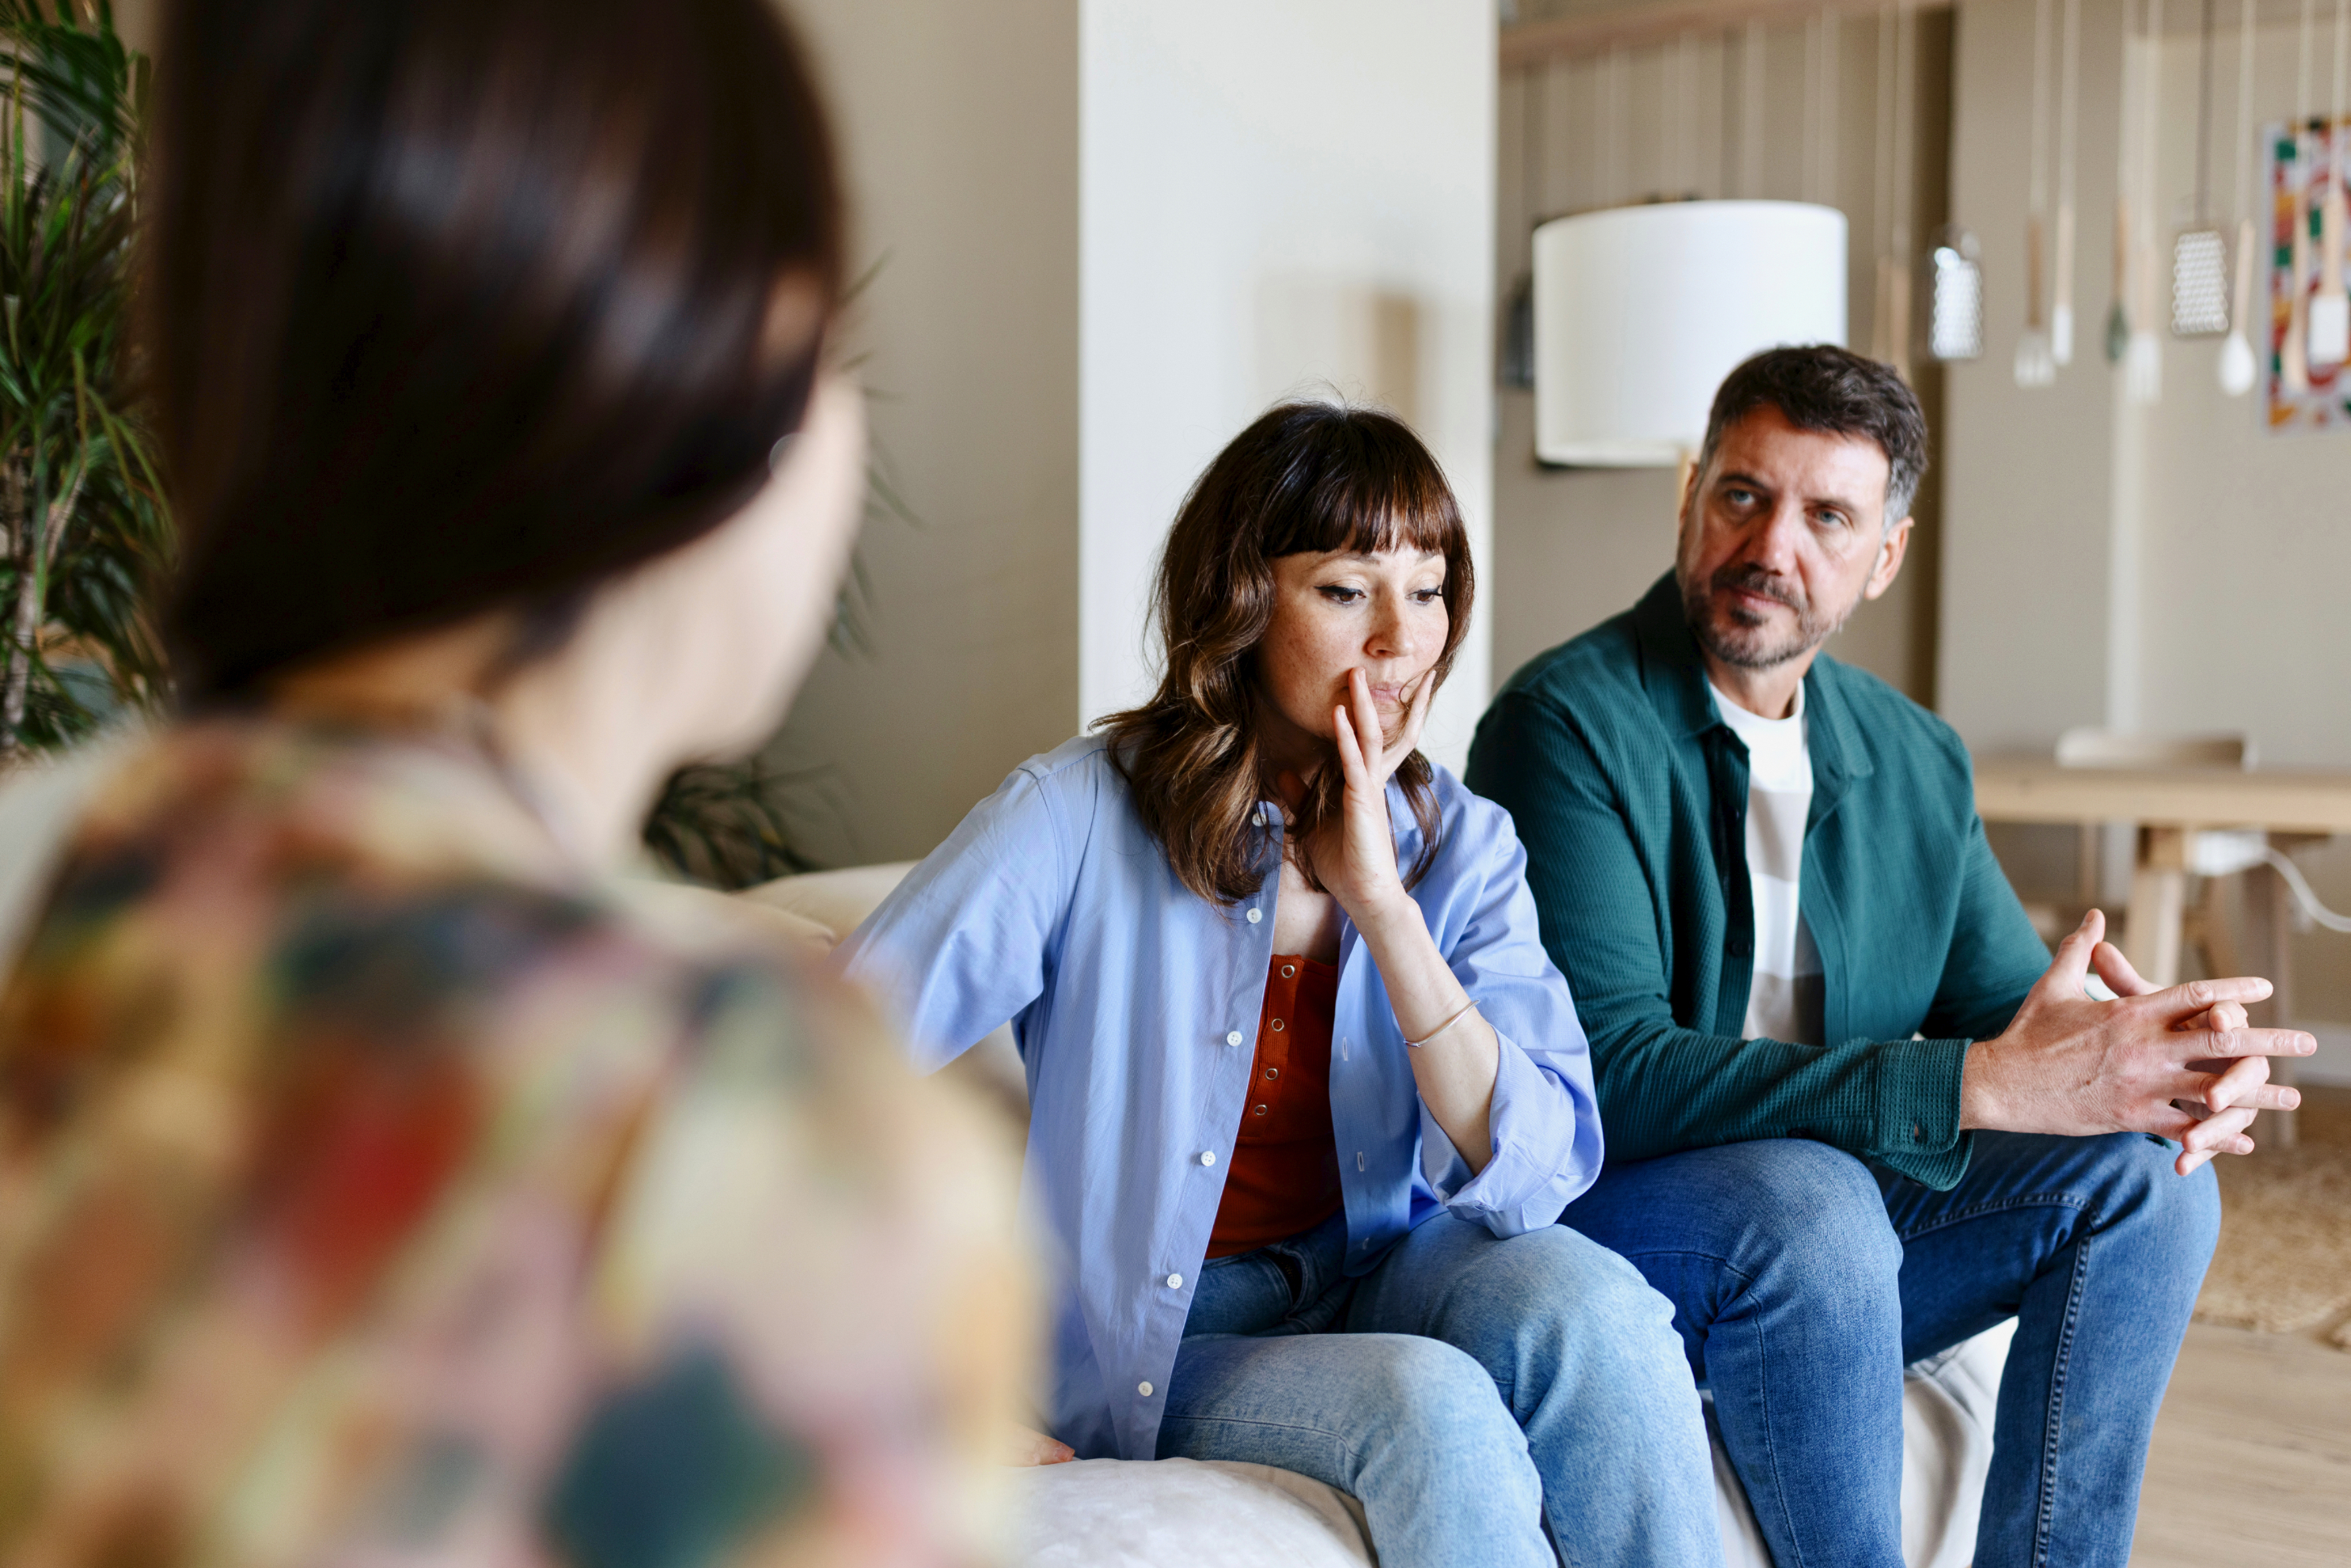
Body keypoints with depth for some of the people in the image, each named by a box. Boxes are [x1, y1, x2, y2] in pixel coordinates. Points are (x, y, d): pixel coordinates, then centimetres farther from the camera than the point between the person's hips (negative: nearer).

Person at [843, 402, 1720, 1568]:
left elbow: (1533, 1176, -13)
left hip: (1380, 1271, 4)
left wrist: (1382, 903, -22)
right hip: (1154, 1341, -3)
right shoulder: (1083, 815, -14)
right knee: (1430, 1404, -31)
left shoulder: (1460, 844, -2)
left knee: (1586, 1303, -27)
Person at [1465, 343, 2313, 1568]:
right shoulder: (1567, 723, -17)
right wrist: (1982, 1084, -31)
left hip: (1829, 1219, 7)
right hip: (1589, 1213, -6)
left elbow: (2004, 1002, 11)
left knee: (2145, 1177, -10)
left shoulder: (1919, 765, 7)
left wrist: (2184, 1064, -14)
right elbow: (1610, 1076, -27)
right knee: (1808, 1194, -34)